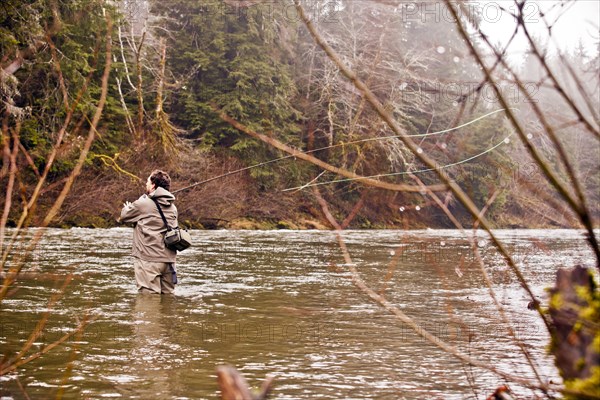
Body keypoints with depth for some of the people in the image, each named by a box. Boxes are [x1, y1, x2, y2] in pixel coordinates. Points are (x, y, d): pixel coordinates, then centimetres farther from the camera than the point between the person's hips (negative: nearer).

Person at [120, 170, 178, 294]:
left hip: (149, 260, -6)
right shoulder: (172, 207, 10)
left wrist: (128, 207, 31)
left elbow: (124, 216, 6)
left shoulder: (143, 204, -7)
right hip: (169, 259, 6)